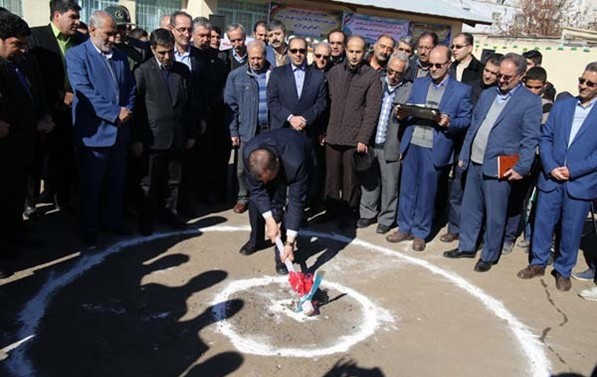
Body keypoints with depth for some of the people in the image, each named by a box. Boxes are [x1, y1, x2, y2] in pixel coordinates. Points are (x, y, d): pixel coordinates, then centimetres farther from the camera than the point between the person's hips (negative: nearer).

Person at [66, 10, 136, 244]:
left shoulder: (120, 57, 13)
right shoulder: (76, 55, -6)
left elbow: (131, 88, 12)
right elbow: (85, 92, -17)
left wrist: (127, 111, -7)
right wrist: (115, 112, -19)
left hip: (119, 130, 6)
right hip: (93, 132, -5)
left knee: (116, 181, 15)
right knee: (90, 184, 7)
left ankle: (112, 221, 31)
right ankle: (88, 229, 22)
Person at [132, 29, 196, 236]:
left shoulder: (183, 70, 6)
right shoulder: (143, 71, -5)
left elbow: (189, 104, 10)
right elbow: (137, 107, -6)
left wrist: (191, 133, 9)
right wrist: (137, 139, -7)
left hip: (178, 137, 4)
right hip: (154, 137, -4)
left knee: (173, 180, 14)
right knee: (150, 182, 7)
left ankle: (169, 213, 29)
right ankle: (146, 219, 20)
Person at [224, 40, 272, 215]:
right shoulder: (236, 76, 2)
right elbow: (231, 105, 3)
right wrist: (233, 132, -1)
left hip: (270, 130, 0)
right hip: (246, 130, 1)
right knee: (243, 168, 6)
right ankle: (243, 197, 26)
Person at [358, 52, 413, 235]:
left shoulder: (410, 90, -2)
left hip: (391, 146, -3)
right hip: (370, 142, 3)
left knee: (389, 184, 5)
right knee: (369, 181, 12)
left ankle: (386, 219, 21)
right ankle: (368, 213, 28)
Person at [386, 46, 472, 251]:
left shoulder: (461, 90, 0)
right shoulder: (419, 83, 12)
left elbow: (466, 120, 0)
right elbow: (410, 108, 15)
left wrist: (449, 123, -19)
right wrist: (403, 114, -7)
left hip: (435, 149, -3)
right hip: (412, 144, 4)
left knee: (427, 192, 6)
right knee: (407, 188, 9)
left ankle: (420, 233, 20)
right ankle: (405, 228, 24)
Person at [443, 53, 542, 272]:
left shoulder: (530, 102, -6)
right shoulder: (487, 95, 12)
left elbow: (531, 139, -8)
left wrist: (521, 168, -13)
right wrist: (464, 155, 12)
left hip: (499, 169, -6)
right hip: (475, 164, 6)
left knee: (495, 216, 5)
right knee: (469, 209, 16)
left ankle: (489, 256, 20)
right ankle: (466, 247, 31)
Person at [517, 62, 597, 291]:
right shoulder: (561, 106, 7)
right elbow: (545, 139, 5)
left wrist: (572, 170, -15)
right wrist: (551, 167, -9)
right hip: (551, 178, 3)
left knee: (571, 229, 8)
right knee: (543, 222, 10)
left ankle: (563, 271, 26)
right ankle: (538, 263, 28)